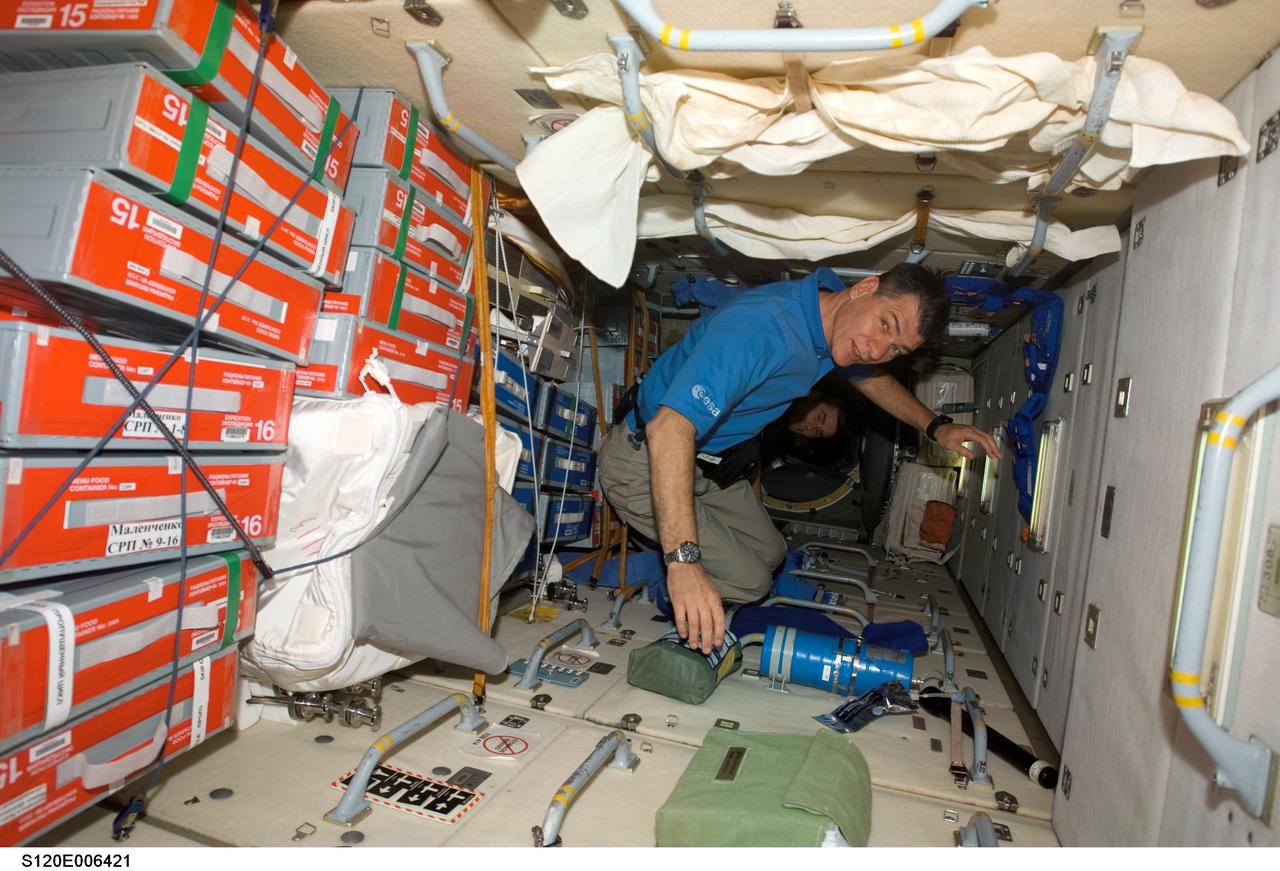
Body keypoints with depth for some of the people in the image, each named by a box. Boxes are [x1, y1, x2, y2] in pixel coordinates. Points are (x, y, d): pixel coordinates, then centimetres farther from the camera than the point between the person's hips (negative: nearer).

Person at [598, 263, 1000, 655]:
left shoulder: (835, 325, -5)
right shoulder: (763, 326, -36)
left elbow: (868, 376, 20)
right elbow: (670, 427, -45)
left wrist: (936, 426, 11)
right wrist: (684, 559, -50)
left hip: (707, 462, 9)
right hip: (646, 460, -9)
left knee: (770, 553, 14)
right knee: (748, 581, -9)